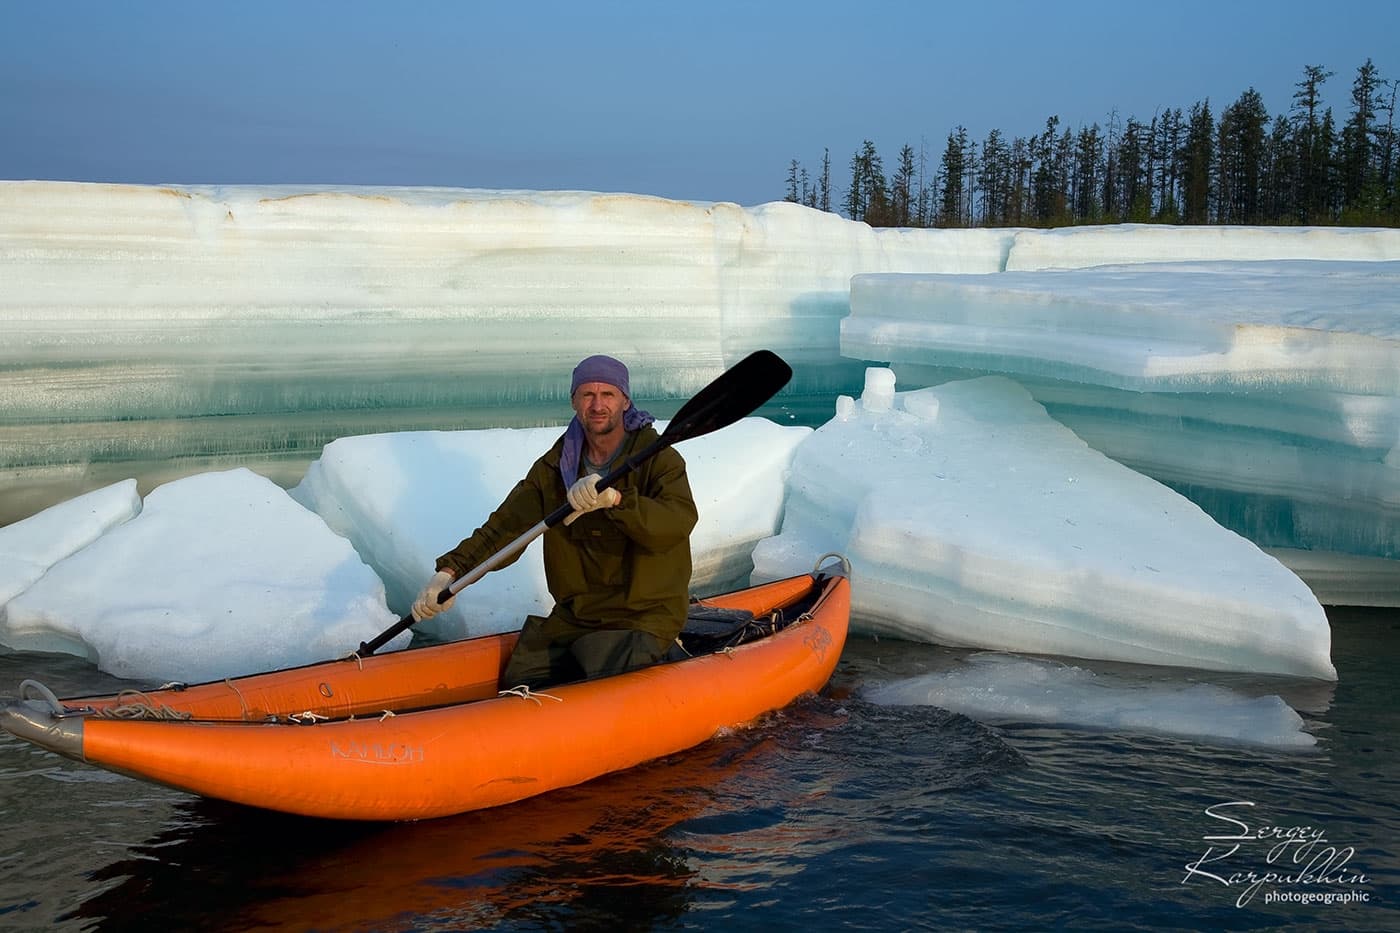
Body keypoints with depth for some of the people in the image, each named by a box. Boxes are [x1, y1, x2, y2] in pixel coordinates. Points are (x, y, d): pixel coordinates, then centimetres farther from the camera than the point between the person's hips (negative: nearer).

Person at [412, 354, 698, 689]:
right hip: (574, 615, 5)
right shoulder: (554, 467, 7)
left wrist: (615, 498, -44)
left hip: (645, 618, -5)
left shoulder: (659, 458, -9)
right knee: (520, 686, -1)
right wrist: (450, 571, -9)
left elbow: (679, 521, -28)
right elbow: (505, 526, 4)